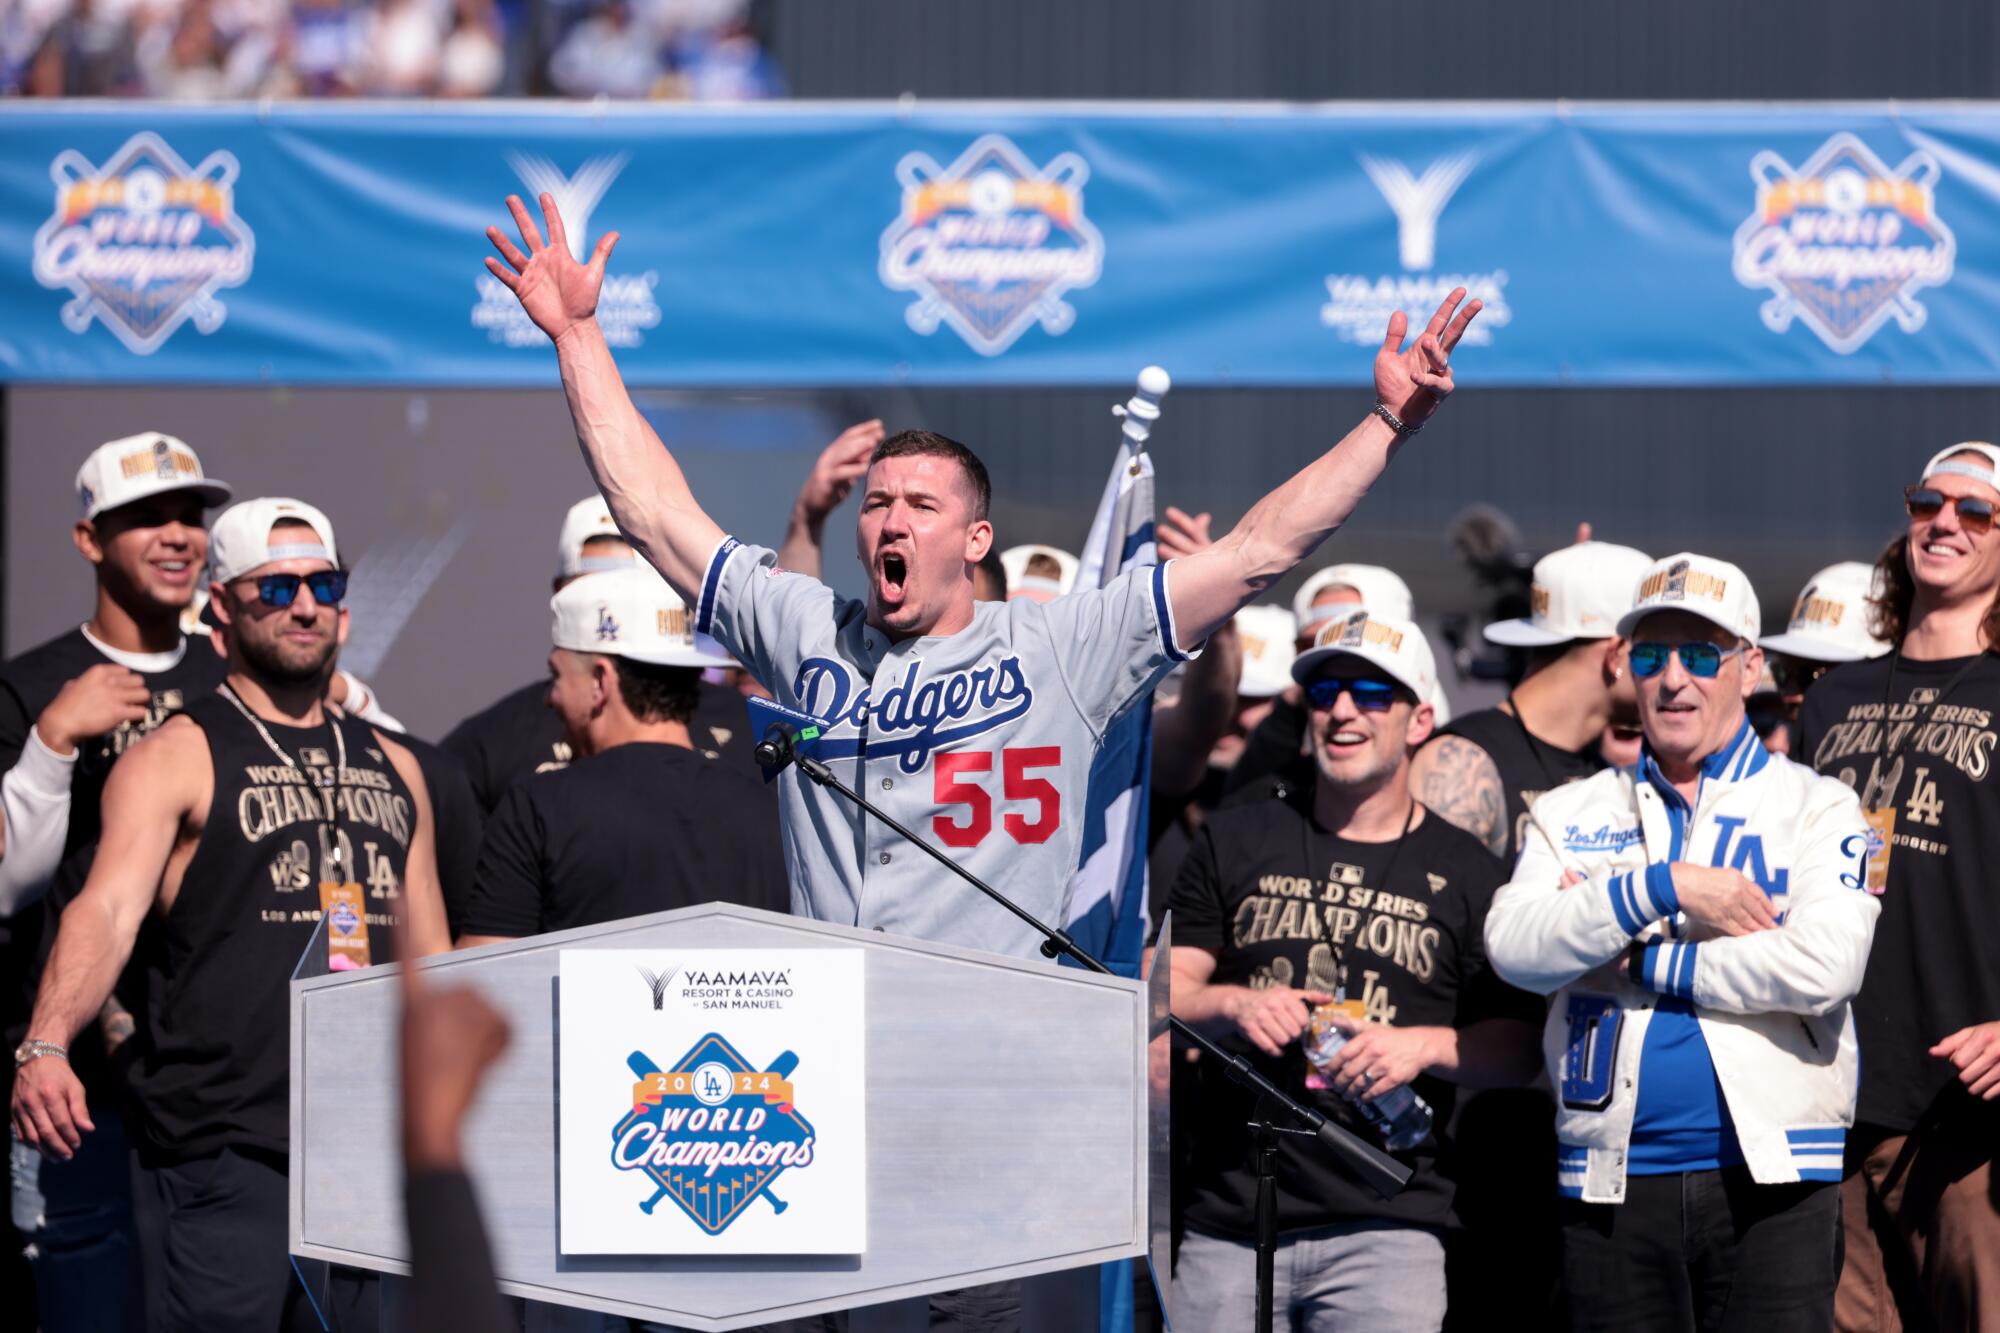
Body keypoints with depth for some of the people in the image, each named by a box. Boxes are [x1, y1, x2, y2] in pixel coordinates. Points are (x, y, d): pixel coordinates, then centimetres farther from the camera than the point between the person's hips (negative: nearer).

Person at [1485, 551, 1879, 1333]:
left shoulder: (1817, 807, 6)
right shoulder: (1571, 815, 15)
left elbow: (1824, 965, -11)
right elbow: (1514, 947, -3)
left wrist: (1638, 961, -7)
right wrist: (1663, 887, -13)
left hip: (1770, 1177, -2)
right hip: (1612, 1179, 2)